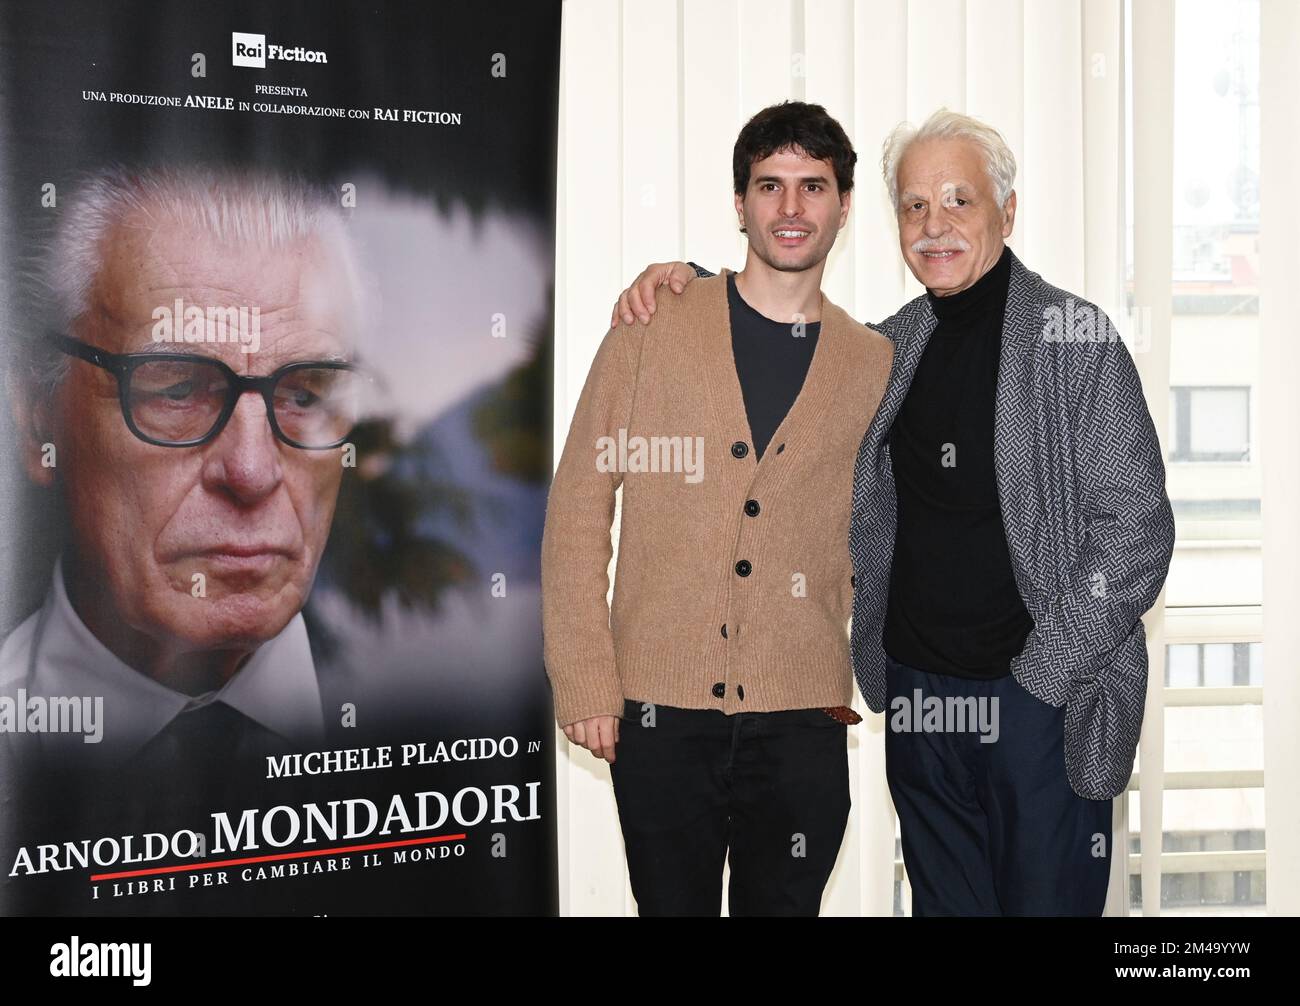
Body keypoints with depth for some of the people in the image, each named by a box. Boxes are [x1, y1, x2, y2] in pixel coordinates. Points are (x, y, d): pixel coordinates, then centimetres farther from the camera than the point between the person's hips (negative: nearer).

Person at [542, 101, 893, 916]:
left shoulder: (875, 365, 7)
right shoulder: (652, 332, 1)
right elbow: (578, 508, 0)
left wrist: (869, 670, 9)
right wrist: (583, 682, -5)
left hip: (802, 722, 2)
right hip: (660, 706, -1)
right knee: (673, 905, 8)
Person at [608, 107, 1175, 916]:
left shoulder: (1077, 340, -10)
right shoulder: (894, 347, 8)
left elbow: (1136, 528, -12)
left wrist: (1042, 675, -15)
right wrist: (688, 283, 7)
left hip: (1043, 700, -5)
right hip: (918, 695, 6)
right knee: (945, 901, 16)